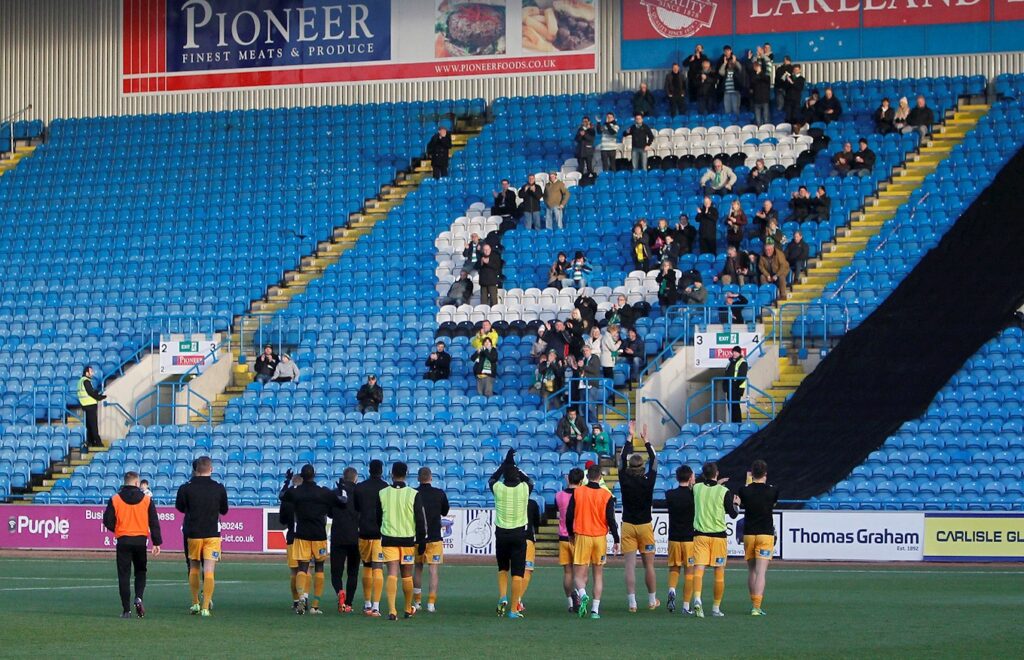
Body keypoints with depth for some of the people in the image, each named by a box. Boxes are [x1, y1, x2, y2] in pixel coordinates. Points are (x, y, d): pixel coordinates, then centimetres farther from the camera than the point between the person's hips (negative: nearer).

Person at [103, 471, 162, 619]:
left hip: (123, 541, -1)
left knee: (124, 575, 3)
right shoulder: (147, 499, 0)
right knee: (140, 572, 17)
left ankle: (126, 610, 1)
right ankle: (139, 598, -8)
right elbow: (154, 523, -1)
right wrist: (157, 543, 2)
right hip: (141, 540, 1)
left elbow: (108, 522, -3)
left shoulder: (115, 500, -2)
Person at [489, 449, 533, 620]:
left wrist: (505, 463, 22)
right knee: (517, 574, 0)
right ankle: (513, 610, -2)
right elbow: (530, 481, 19)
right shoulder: (524, 489, -6)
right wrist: (516, 468, 25)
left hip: (501, 533, 1)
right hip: (519, 534, -1)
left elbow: (491, 479, 19)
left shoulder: (498, 488, -5)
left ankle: (502, 597, 2)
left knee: (503, 569, 22)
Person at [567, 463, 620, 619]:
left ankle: (582, 594, -28)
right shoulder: (606, 495, -4)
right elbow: (611, 519, -5)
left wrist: (571, 535, 17)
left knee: (579, 574, 2)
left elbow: (569, 517, 2)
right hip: (600, 537, 1)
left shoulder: (577, 492, -2)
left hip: (582, 536, -1)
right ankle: (595, 609, 6)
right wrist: (616, 540, 4)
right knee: (598, 574, 11)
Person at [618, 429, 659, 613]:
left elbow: (622, 459, 6)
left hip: (628, 526, 1)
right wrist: (646, 441, 12)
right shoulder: (648, 482, -10)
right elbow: (654, 461, 4)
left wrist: (630, 437, 12)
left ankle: (632, 603, -6)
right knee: (649, 565, 8)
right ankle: (652, 601, 17)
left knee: (630, 565, -2)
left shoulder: (625, 480, -7)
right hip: (645, 525, -1)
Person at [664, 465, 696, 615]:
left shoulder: (670, 495, -3)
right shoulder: (694, 494, -8)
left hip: (674, 538, 2)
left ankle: (672, 590, -13)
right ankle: (686, 606, 3)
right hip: (690, 538, -2)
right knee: (689, 571, 5)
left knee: (674, 568, 16)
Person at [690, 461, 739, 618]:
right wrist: (735, 503, 20)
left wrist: (715, 483, 31)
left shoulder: (697, 488, 1)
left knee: (698, 569, -7)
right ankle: (716, 608, 10)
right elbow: (733, 514, 1)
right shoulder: (724, 491, -6)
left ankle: (697, 599, -31)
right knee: (719, 573, 8)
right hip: (718, 535, -1)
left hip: (700, 534, 1)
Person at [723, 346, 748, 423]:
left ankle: (738, 422, -6)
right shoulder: (731, 362, 19)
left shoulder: (742, 362, -7)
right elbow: (727, 374, 21)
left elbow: (742, 376, -14)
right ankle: (732, 422, 14)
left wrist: (737, 385, -21)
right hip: (730, 387, 8)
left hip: (737, 388, -8)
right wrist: (725, 385, 14)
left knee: (735, 405, -10)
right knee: (730, 405, 8)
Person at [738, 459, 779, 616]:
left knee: (751, 571, 15)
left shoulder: (745, 490, -4)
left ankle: (754, 604, 21)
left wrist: (748, 483, 25)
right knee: (761, 572, -6)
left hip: (748, 534, 2)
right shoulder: (772, 491, -6)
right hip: (766, 534, -2)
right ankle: (756, 607, -15)